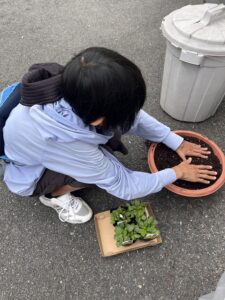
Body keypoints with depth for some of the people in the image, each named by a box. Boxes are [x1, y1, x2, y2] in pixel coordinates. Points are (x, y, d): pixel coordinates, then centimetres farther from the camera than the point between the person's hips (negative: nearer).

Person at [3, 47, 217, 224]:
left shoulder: (73, 90, -28)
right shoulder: (68, 143, -43)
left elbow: (131, 116, -13)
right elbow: (123, 186, -28)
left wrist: (177, 142, -8)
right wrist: (177, 173, -17)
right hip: (30, 174, -5)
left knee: (114, 125, -14)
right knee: (108, 168, -27)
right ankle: (54, 194, -1)